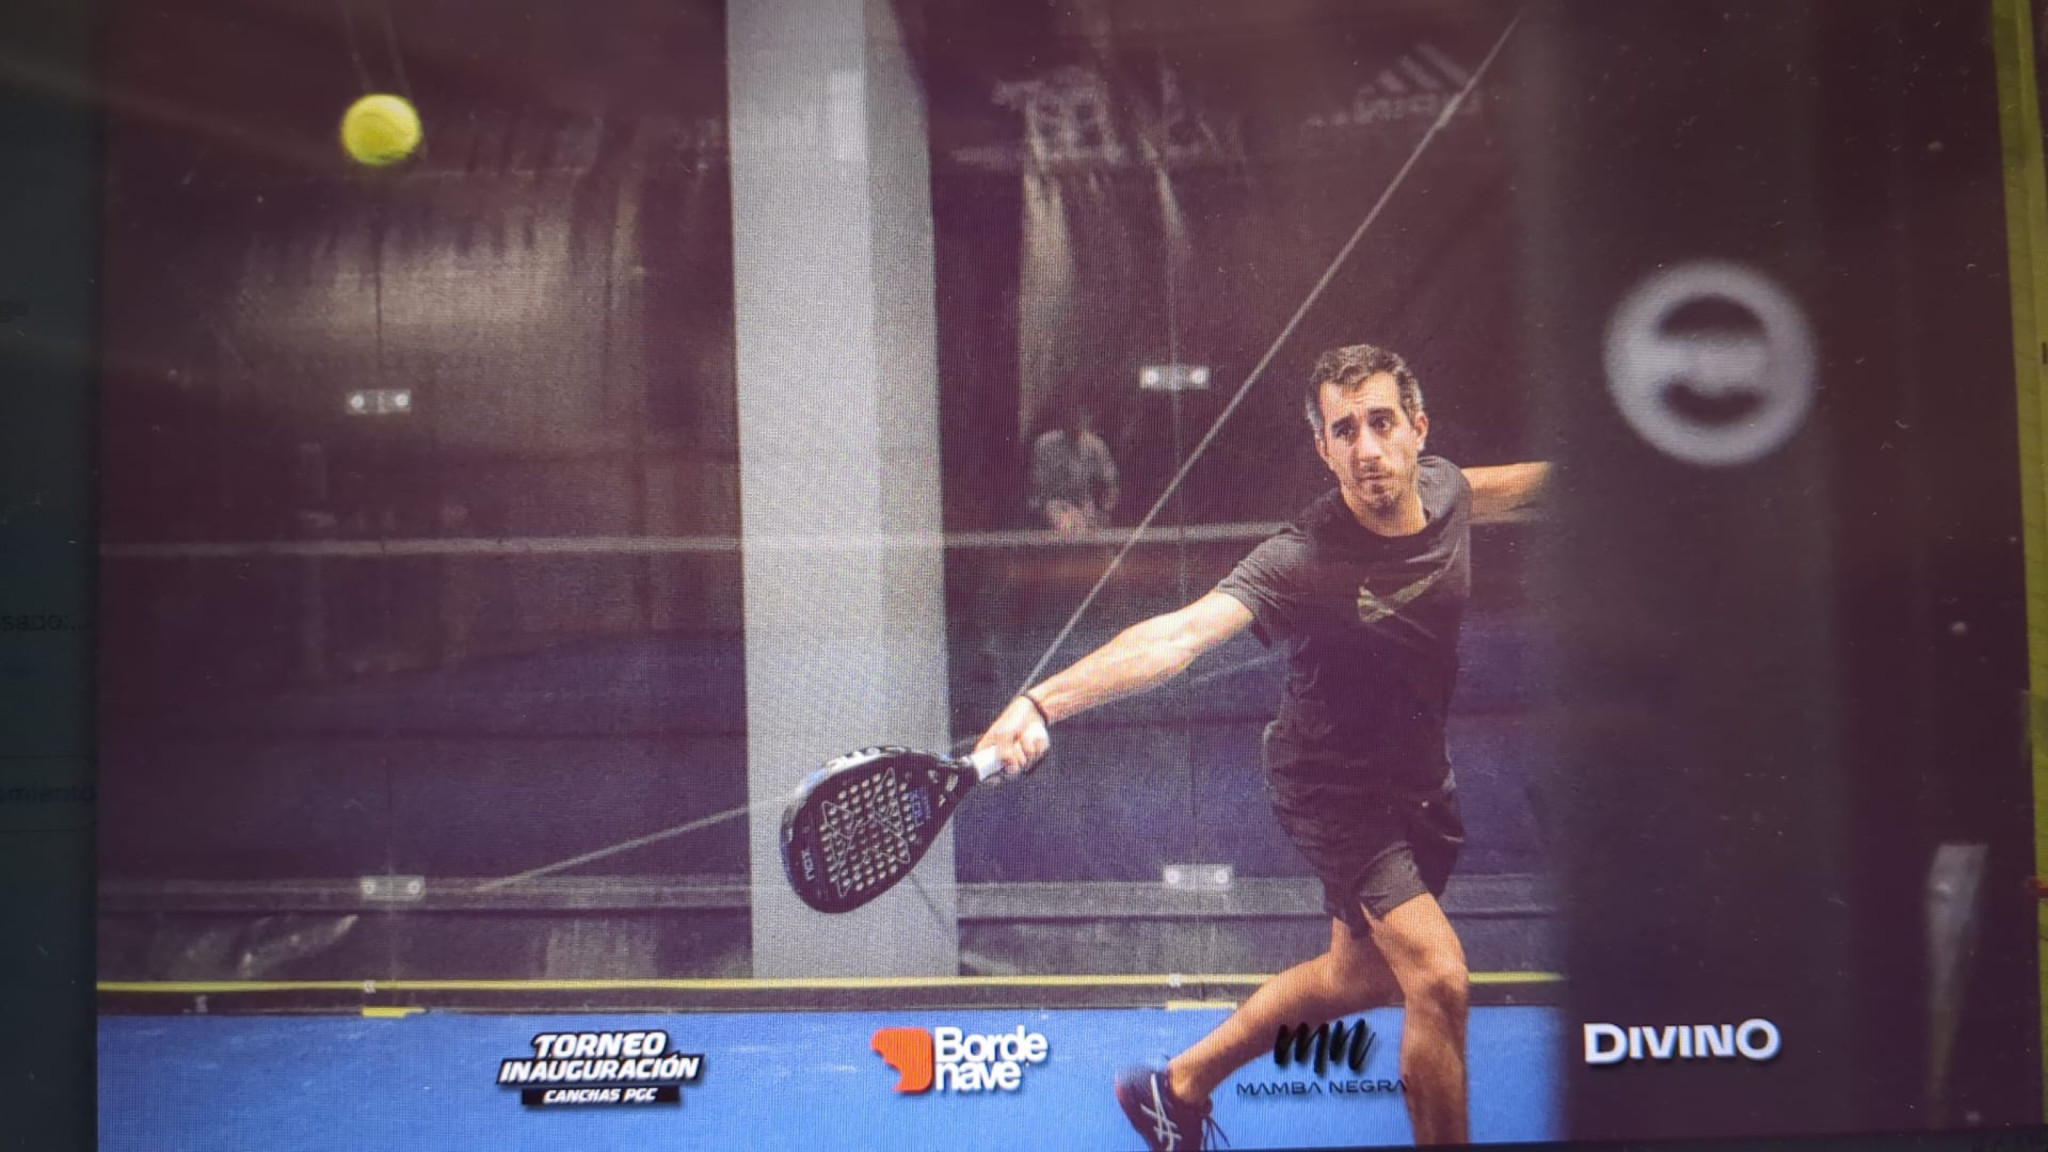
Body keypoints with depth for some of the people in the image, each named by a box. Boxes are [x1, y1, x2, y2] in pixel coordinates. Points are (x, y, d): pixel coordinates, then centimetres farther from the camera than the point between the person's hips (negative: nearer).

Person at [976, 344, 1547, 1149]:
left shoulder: (1444, 485, -11)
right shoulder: (1301, 562, -32)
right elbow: (1178, 636, -46)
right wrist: (1041, 703, -60)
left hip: (1416, 775, 7)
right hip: (1334, 789, -7)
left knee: (1358, 976, 20)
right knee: (1438, 978, -19)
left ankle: (1177, 1087, 37)